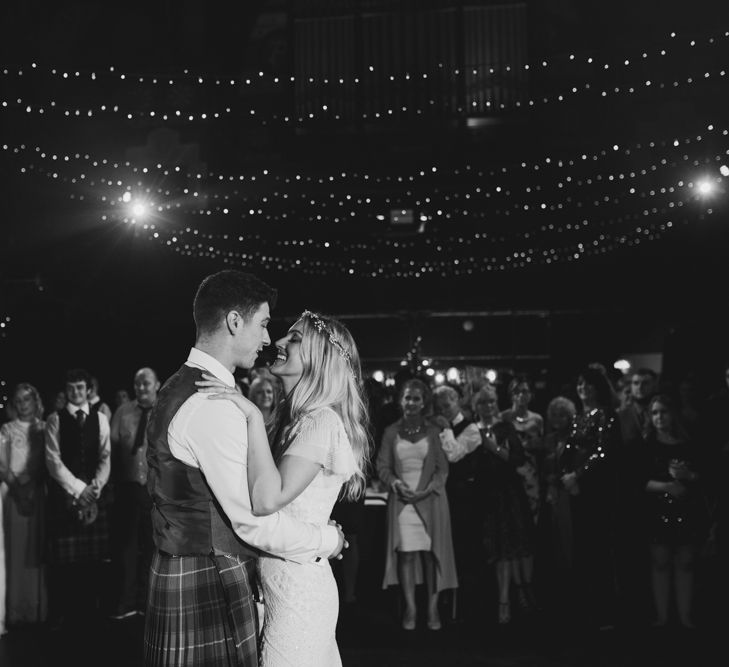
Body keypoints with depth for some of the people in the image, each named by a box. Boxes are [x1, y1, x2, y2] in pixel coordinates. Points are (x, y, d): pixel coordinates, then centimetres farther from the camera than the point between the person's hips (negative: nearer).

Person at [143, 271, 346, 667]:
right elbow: (256, 520, -19)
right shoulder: (212, 405, -19)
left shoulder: (181, 388, 14)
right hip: (208, 585, -10)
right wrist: (327, 541, -5)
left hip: (183, 571, 10)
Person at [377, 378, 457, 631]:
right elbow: (382, 466, 6)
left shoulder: (433, 432, 7)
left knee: (431, 553, -3)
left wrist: (428, 489, -10)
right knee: (406, 553, -5)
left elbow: (442, 468, 4)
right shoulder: (391, 432, 8)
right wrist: (397, 484, -12)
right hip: (402, 498, 0)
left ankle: (432, 609, 1)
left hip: (430, 499, 0)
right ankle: (410, 608, -2)